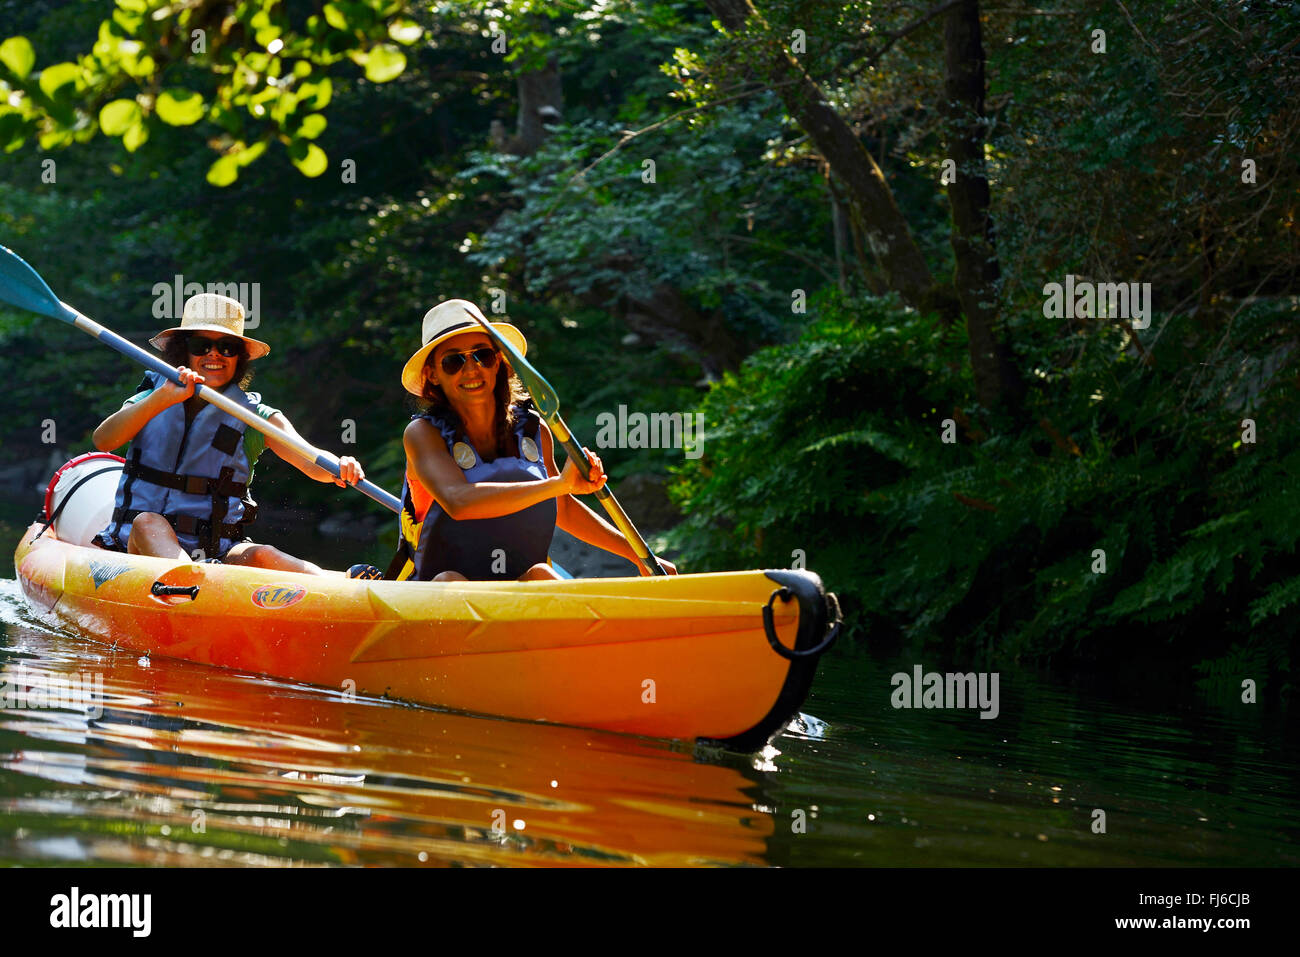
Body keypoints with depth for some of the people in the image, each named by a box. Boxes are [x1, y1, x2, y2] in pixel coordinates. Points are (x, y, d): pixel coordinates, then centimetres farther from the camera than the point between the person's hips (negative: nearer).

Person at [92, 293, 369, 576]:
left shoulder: (257, 418, 8)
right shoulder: (149, 398, 10)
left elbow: (310, 462, -10)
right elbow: (103, 440, -11)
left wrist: (338, 468, -35)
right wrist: (163, 399, -25)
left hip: (218, 554, 0)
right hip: (140, 549, 0)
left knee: (261, 556, -30)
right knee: (147, 522, -32)